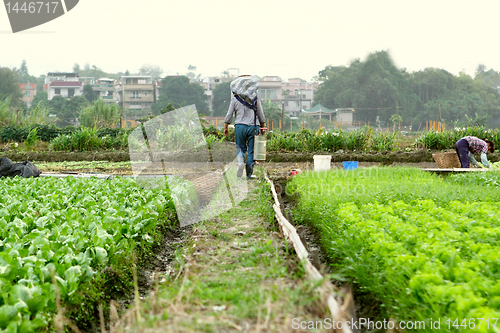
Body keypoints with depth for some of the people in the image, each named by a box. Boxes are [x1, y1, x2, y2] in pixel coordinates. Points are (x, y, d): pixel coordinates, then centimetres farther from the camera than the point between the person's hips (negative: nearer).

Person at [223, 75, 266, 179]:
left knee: (240, 148, 14)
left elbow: (229, 115, 1)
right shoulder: (255, 99, 2)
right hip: (253, 127, 0)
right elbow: (261, 115, 5)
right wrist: (263, 127, 16)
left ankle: (240, 162, -15)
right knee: (251, 150, 6)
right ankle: (249, 173, 6)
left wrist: (226, 127, 10)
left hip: (240, 127, 0)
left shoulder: (235, 99, 0)